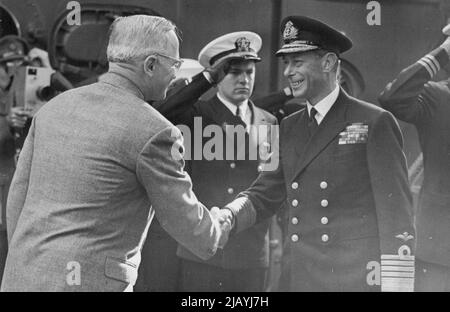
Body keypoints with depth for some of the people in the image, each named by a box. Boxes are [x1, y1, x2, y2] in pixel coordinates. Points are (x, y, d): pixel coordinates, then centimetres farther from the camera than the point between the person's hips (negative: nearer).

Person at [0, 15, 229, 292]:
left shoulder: (55, 108, 8)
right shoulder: (154, 133, -12)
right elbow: (187, 223, -1)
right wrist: (218, 229, 21)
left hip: (28, 279, 7)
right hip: (89, 287, -7)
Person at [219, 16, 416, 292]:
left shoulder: (375, 123, -6)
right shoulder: (289, 128, 11)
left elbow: (396, 214, -8)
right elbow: (264, 195, 10)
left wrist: (395, 285, -13)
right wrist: (226, 218, -9)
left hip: (357, 279, -5)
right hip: (298, 277, 5)